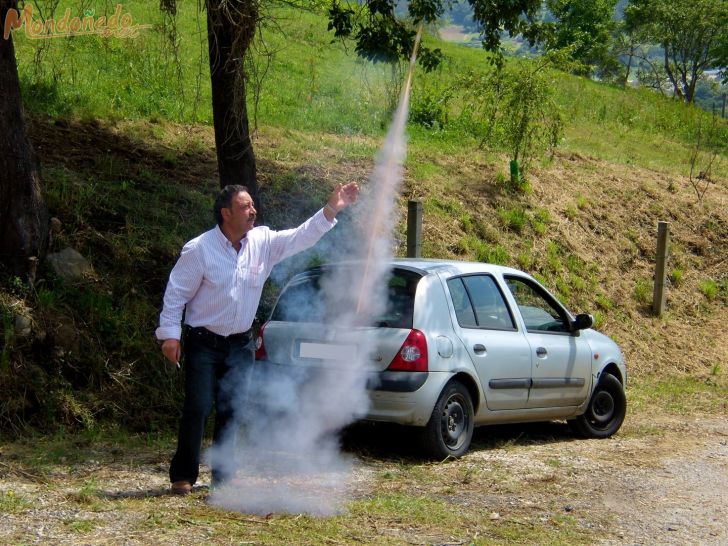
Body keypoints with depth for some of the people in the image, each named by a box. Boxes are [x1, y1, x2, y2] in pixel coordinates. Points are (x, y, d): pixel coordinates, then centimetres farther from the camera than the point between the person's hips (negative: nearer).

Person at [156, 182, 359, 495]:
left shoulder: (263, 242, -1)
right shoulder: (199, 249, -13)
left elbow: (301, 237, -2)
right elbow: (176, 293, -9)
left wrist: (331, 210, -14)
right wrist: (170, 334, -12)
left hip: (240, 345, 5)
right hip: (203, 343, -5)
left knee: (231, 412, 8)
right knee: (197, 409, -7)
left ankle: (222, 477, 17)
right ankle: (183, 476, 4)